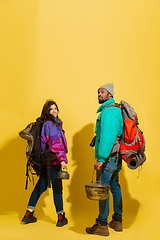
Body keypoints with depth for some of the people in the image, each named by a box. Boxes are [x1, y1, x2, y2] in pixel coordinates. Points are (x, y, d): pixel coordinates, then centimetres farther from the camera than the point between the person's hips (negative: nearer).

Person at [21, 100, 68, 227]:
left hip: (47, 161, 9)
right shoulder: (50, 124, -12)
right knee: (57, 188, 0)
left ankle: (29, 214, 20)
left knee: (41, 185, 13)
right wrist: (62, 159, -26)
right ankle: (61, 218, 11)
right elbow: (55, 143, -21)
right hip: (53, 160, -9)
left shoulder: (55, 124, 16)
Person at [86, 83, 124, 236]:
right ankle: (117, 221, 24)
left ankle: (102, 225, 3)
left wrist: (101, 159, -25)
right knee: (114, 186, 14)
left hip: (107, 156, -10)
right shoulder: (115, 110, 18)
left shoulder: (108, 111, -14)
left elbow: (107, 136, -23)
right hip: (115, 156, 10)